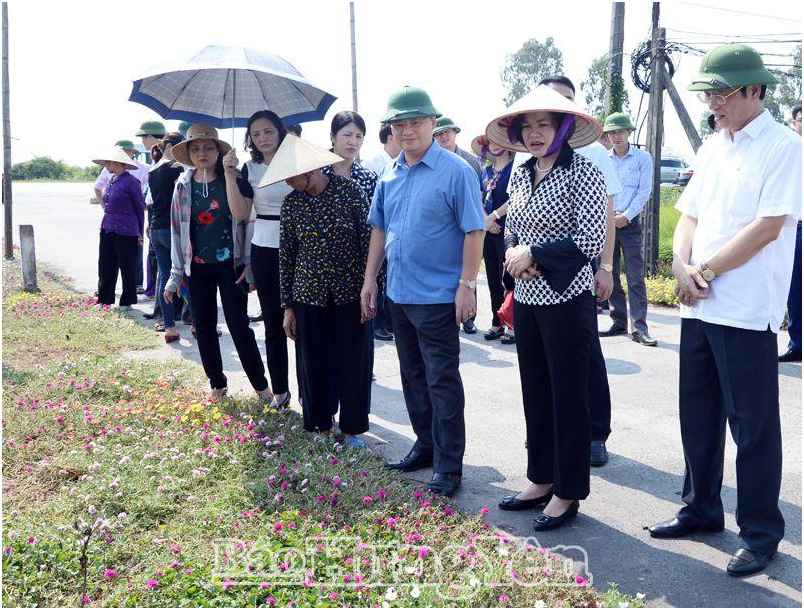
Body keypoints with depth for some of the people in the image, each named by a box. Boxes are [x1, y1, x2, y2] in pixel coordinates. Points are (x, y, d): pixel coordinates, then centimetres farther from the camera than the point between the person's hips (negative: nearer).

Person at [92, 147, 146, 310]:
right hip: (107, 229, 8)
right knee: (105, 266, 10)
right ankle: (105, 299, 20)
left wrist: (139, 232, 0)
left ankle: (127, 301, 14)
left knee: (127, 267, 3)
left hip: (125, 231, -8)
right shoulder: (111, 181, 12)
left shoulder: (131, 181, -10)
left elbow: (140, 207, -4)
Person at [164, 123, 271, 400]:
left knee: (239, 325, -3)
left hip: (231, 264, -3)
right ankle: (217, 385, 22)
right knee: (204, 327, 8)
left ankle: (261, 385, 9)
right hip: (197, 266, 3)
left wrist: (249, 262, -8)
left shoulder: (233, 179, -4)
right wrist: (175, 274, 6)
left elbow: (248, 220, -4)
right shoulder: (184, 185, 4)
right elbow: (178, 230, 7)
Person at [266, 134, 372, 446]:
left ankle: (352, 428, 22)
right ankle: (321, 426, 27)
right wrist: (288, 307, 5)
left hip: (350, 293, -2)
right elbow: (286, 256, 5)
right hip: (309, 295, 2)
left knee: (353, 362, 5)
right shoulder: (291, 204, 0)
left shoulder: (350, 190, -8)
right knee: (315, 364, 9)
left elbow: (368, 241, -6)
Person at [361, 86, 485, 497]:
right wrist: (370, 280, 12)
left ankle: (448, 466, 8)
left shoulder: (455, 171, -10)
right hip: (398, 294, 7)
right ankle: (426, 446, 31)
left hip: (437, 297, -7)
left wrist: (466, 285, -17)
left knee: (442, 382, -1)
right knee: (413, 377, 17)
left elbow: (474, 231, -12)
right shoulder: (389, 174, 9)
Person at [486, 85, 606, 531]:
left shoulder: (582, 173, -11)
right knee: (535, 392, 15)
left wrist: (533, 254, -16)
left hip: (566, 300, -7)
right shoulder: (520, 175, 9)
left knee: (567, 395, 3)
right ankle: (541, 480, 29)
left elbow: (591, 240, -17)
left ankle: (567, 493, 17)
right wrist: (514, 253, -5)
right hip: (526, 299, 7)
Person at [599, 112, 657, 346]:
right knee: (609, 274, 6)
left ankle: (639, 327, -5)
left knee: (636, 276, -7)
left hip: (630, 222, -3)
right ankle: (619, 322, 15)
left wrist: (626, 216, -11)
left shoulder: (642, 158, 3)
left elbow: (645, 191, -2)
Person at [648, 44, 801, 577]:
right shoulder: (712, 149, 15)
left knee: (752, 425, 1)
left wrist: (707, 269, -12)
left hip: (747, 312, -7)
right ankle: (702, 509, 32)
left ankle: (761, 534, 16)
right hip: (699, 307, 8)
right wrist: (682, 266, -4)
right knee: (698, 414, 16)